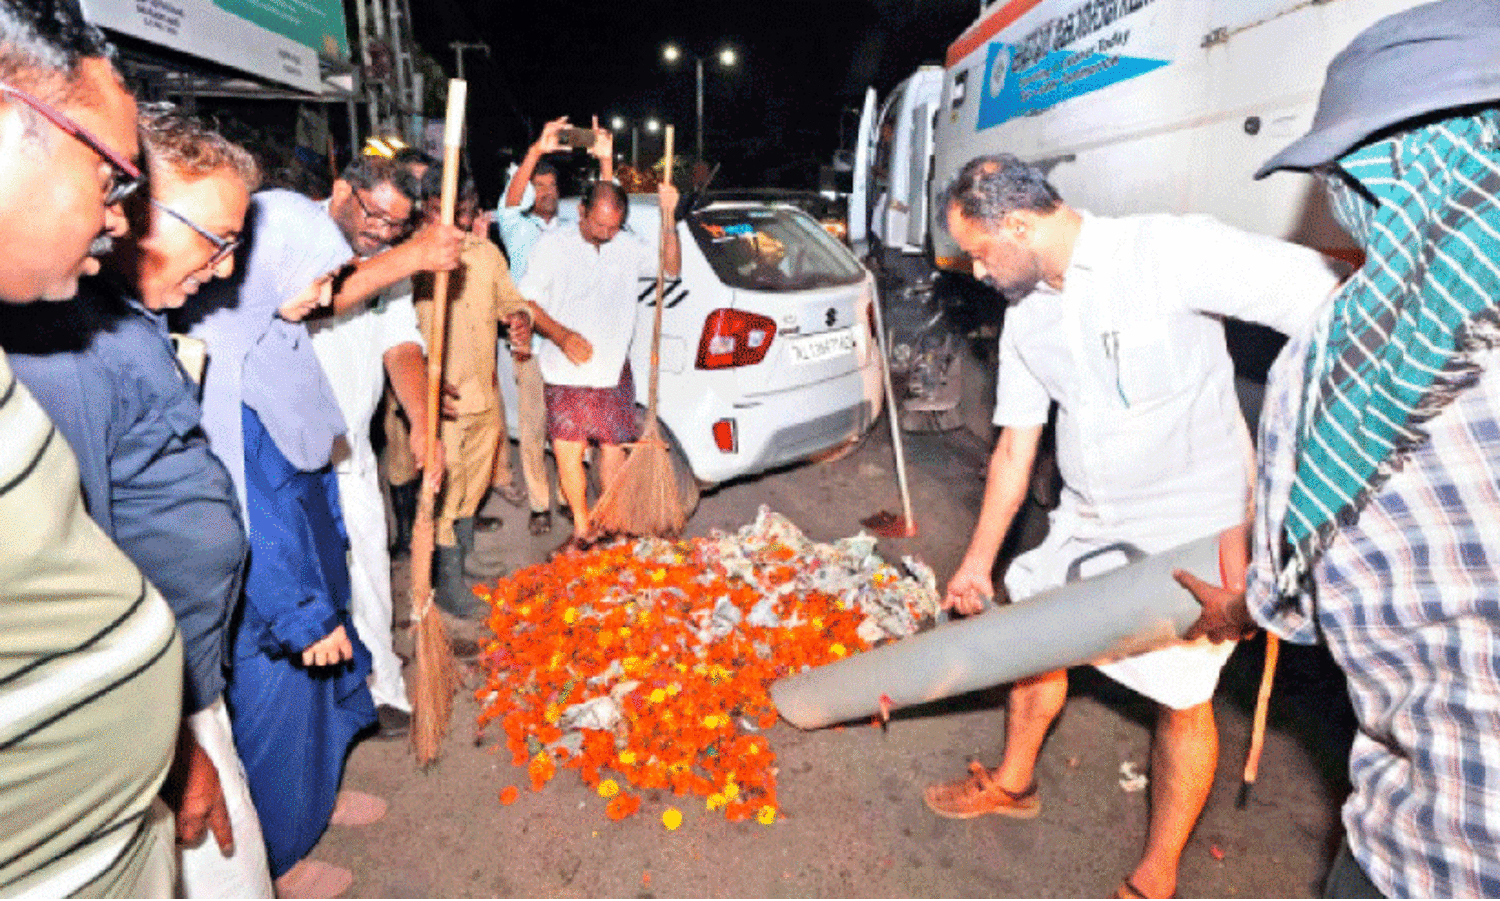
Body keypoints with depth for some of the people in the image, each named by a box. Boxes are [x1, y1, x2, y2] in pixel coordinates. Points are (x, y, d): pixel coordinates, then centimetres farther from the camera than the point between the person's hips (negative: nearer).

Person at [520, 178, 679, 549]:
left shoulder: (628, 247, 6)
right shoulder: (552, 246, -2)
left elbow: (671, 268, 3)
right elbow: (525, 302, -3)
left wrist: (668, 216, -8)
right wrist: (562, 336, -18)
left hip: (613, 370, 2)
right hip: (566, 374, -2)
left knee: (613, 449, 4)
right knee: (567, 452, -4)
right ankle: (581, 529, 14)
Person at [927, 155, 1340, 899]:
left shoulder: (1168, 251, -19)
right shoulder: (1027, 315, 2)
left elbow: (1317, 297, -24)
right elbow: (1015, 447, 6)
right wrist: (979, 558, 8)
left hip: (1188, 531, -6)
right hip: (1087, 522, 7)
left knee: (1182, 697, 6)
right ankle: (1013, 783, 41)